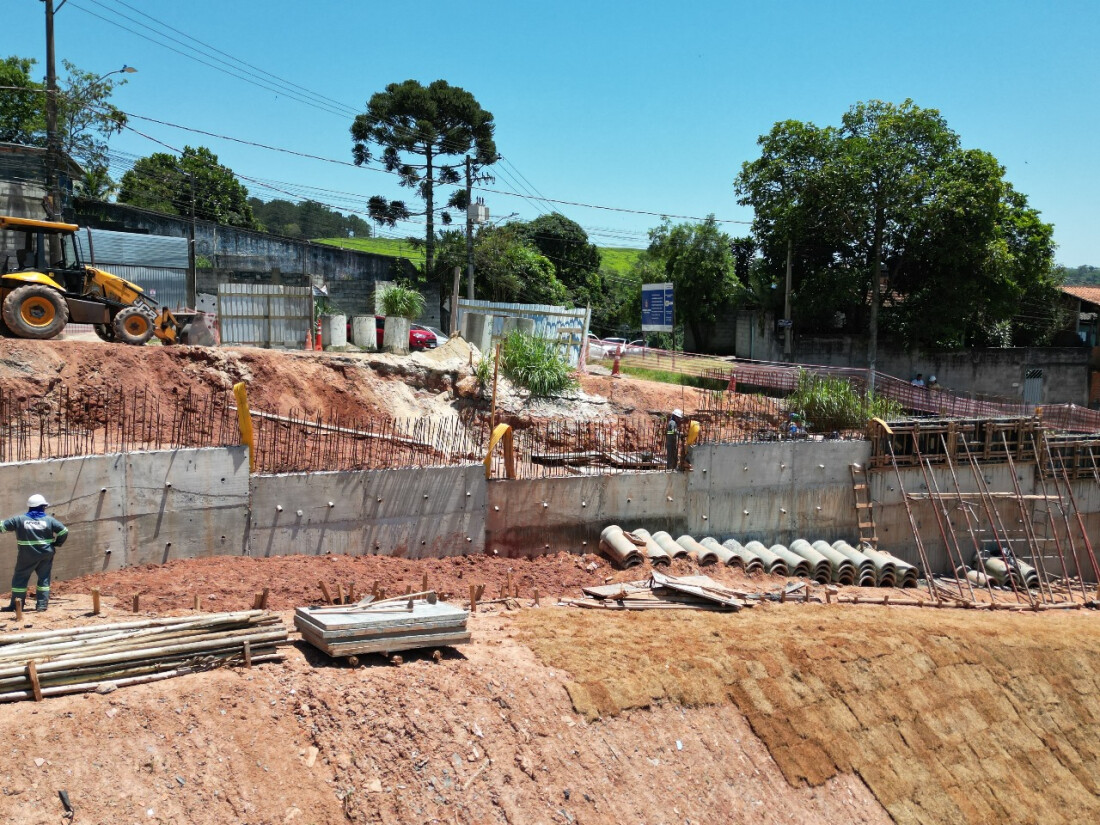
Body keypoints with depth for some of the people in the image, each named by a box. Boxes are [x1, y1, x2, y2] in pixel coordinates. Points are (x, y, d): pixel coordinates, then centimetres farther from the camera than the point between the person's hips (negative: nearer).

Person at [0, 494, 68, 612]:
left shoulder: (19, 519, -3)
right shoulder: (49, 520, -2)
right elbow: (64, 532, -4)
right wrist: (56, 544, 9)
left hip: (27, 556, -1)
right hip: (46, 555, 1)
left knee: (20, 578, 10)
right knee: (44, 578, 11)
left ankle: (17, 604, 10)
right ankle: (42, 603, 6)